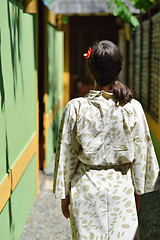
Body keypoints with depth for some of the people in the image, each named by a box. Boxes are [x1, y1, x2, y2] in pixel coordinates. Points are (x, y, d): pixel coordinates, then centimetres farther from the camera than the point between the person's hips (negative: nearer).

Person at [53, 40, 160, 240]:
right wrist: (138, 192, 11)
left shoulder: (75, 108, -13)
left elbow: (66, 155, -6)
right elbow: (140, 155, -2)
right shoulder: (133, 108, -10)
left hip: (85, 188, -1)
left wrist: (64, 195, 5)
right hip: (121, 189, 1)